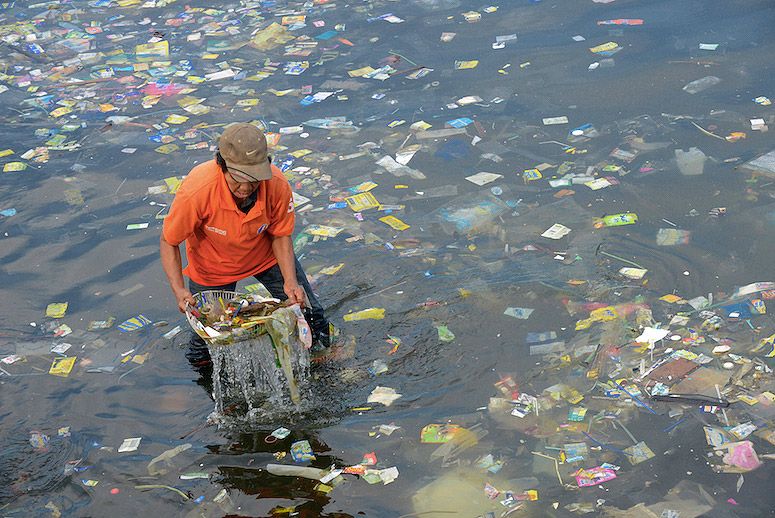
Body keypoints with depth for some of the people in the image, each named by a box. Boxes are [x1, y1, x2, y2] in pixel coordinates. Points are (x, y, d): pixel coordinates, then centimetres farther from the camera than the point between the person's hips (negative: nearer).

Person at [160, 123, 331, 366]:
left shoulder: (277, 184, -32)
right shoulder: (196, 191, -39)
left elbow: (280, 235, -13)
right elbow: (169, 242, -23)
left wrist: (290, 281, -26)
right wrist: (179, 291, -34)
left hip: (266, 255, 2)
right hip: (214, 267, -2)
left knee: (310, 315, 6)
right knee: (202, 355, 3)